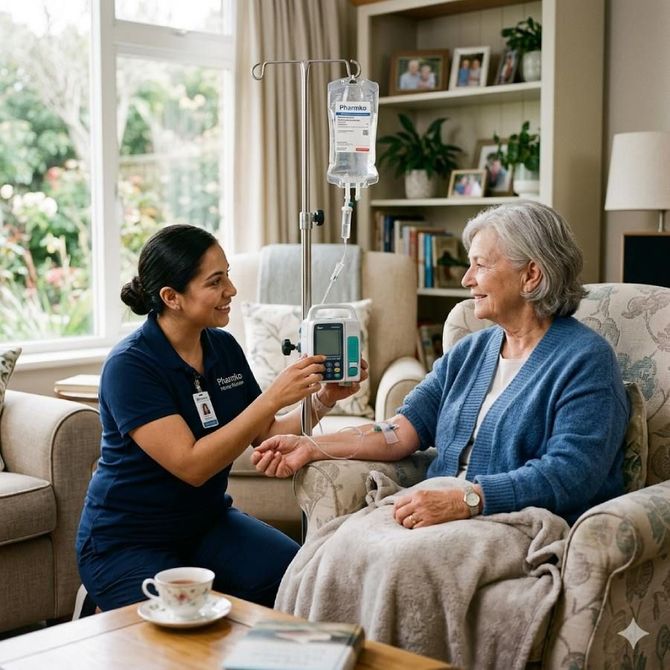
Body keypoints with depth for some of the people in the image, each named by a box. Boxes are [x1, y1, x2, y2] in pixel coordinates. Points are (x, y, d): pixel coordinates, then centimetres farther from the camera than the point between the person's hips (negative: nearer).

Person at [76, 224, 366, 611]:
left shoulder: (224, 348, -1)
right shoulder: (129, 366, -21)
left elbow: (265, 436, 4)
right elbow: (192, 465, -28)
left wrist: (322, 401, -12)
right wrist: (274, 398, -31)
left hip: (208, 519, 5)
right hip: (128, 543, -5)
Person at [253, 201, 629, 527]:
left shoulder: (586, 360, -6)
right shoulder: (468, 352, 18)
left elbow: (570, 473, -19)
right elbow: (405, 430, 8)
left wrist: (465, 500, -28)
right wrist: (312, 447, -3)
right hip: (443, 519, 6)